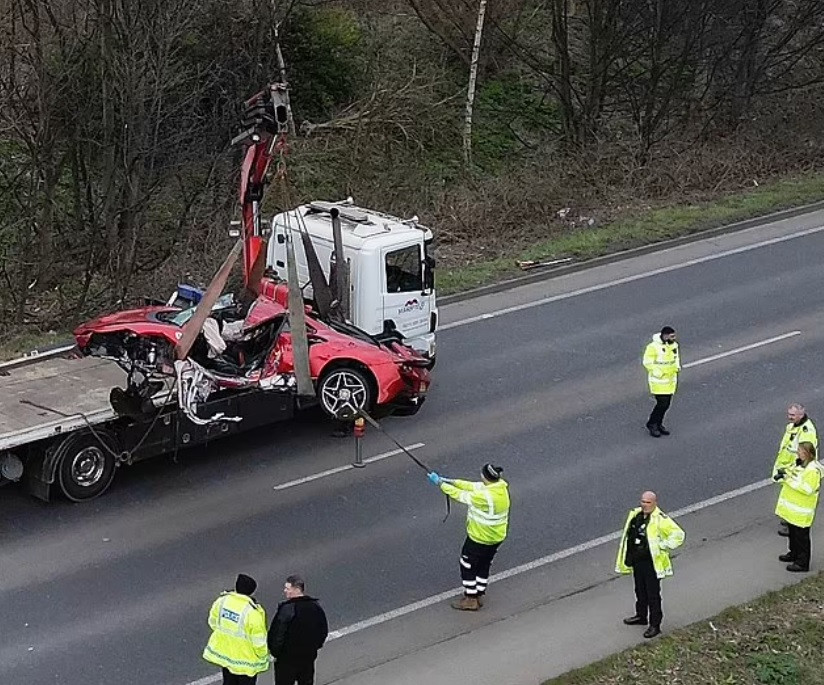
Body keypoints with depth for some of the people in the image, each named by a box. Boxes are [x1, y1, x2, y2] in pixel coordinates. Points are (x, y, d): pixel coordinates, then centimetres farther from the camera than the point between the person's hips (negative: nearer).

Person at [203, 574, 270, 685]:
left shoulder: (222, 600, -9)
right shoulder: (253, 612, -27)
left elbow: (213, 622, 7)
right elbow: (259, 640, -20)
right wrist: (263, 656, -3)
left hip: (224, 651, 6)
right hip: (246, 658, -6)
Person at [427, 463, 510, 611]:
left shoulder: (485, 496, -34)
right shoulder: (501, 486, -9)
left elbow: (460, 495, -24)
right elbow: (472, 486, -1)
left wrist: (440, 483, -13)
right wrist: (450, 481, -2)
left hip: (479, 538, -8)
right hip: (497, 537, 8)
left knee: (468, 566, 12)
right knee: (484, 566, 23)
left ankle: (470, 600, 22)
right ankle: (479, 596, 36)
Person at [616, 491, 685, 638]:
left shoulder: (660, 520, -19)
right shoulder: (635, 515, 4)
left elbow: (678, 534, -20)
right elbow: (629, 535, 21)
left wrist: (662, 546, -18)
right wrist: (629, 557, 17)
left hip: (652, 563, -8)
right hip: (637, 561, 8)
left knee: (653, 595, 0)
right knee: (640, 591, 23)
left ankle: (655, 625, 9)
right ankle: (641, 616, 41)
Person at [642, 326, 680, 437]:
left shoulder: (674, 345, 3)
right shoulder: (654, 347, -19)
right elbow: (647, 362, -15)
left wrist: (677, 367, 2)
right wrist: (658, 372, -23)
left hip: (670, 379, 7)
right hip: (658, 380, -7)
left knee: (666, 404, 11)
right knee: (662, 403, -9)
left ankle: (658, 424, 27)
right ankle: (652, 424, 10)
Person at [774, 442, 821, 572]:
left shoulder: (813, 470, -23)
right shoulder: (799, 464, 7)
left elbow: (808, 489, -29)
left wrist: (789, 478, -29)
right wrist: (783, 476, -4)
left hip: (802, 511, -10)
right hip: (793, 508, 10)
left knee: (801, 536, -1)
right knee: (793, 532, 24)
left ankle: (802, 563, 7)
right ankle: (794, 554, 41)